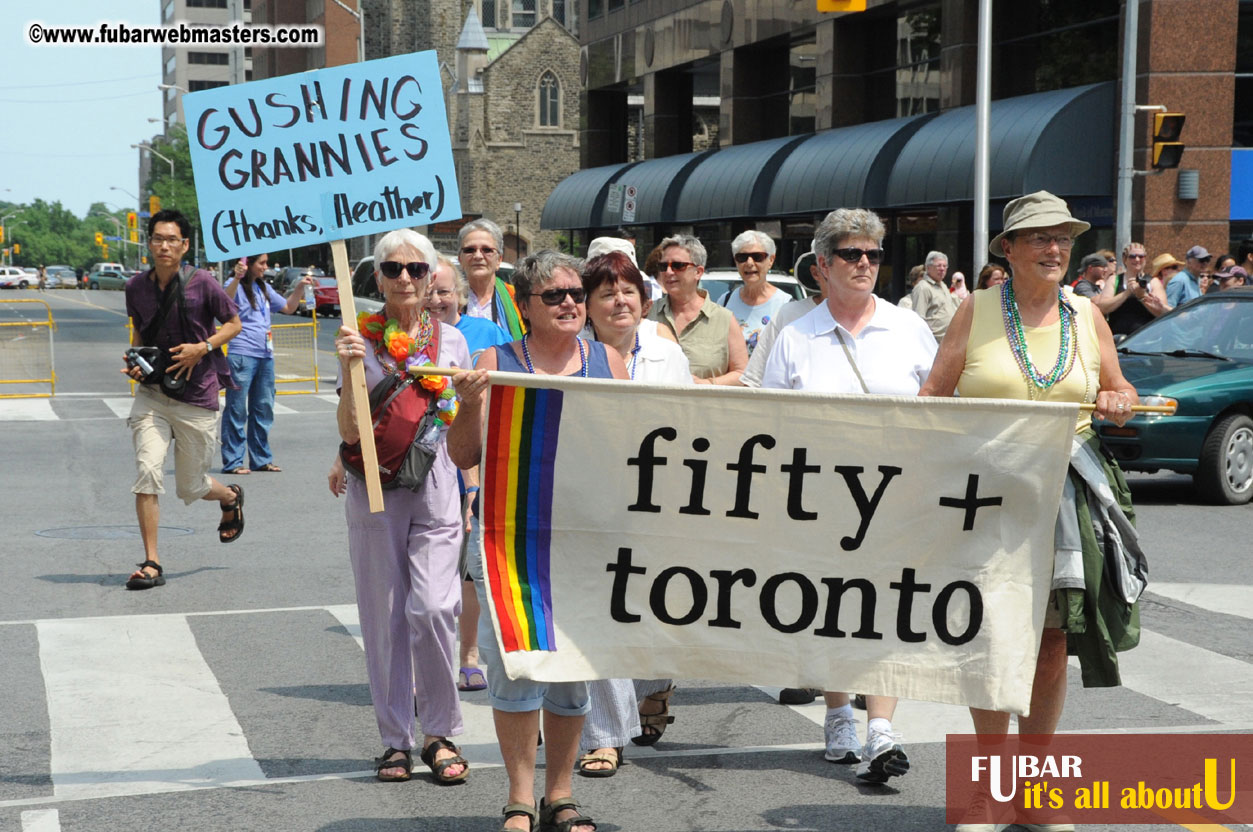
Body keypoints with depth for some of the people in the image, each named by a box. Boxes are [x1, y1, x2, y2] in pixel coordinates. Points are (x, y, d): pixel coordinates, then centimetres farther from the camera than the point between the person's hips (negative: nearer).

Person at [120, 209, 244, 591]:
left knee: (190, 488, 8)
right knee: (147, 471, -16)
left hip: (196, 398, -2)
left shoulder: (201, 283, -9)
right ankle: (151, 563, -7)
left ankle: (231, 497, 46)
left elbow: (233, 323, 1)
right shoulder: (136, 287, 1)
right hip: (152, 393, 2)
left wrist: (202, 348, -14)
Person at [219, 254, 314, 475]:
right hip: (241, 355, -8)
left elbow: (288, 307, 27)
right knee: (237, 410, -5)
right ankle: (232, 462, -2)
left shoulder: (264, 288, 19)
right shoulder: (235, 285, -4)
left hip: (265, 356, 8)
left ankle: (261, 459, 19)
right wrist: (237, 278, -41)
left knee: (264, 408, 11)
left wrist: (299, 287, 13)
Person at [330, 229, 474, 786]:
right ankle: (396, 740, 16)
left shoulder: (450, 340, 6)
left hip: (436, 489, 0)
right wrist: (349, 369, -19)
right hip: (375, 489, 0)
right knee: (384, 618, 4)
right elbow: (350, 432, -6)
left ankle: (441, 733, 4)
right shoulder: (360, 340, 0)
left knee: (432, 607, -13)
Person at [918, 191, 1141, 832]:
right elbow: (934, 394, 4)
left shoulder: (1086, 315, 12)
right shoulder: (978, 311, 4)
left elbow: (1119, 392, 19)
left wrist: (1119, 403, -4)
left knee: (1052, 642, 4)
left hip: (1068, 491, 3)